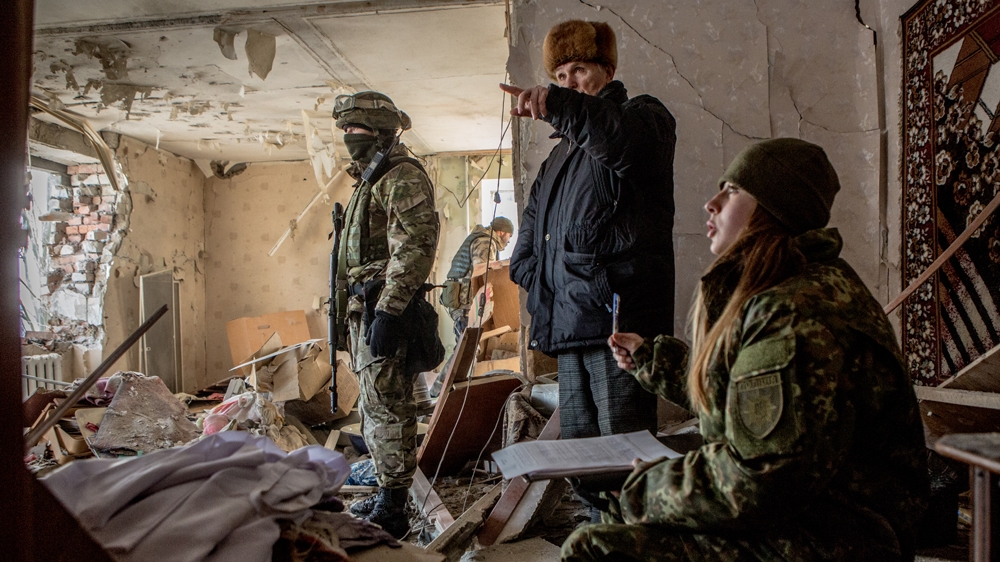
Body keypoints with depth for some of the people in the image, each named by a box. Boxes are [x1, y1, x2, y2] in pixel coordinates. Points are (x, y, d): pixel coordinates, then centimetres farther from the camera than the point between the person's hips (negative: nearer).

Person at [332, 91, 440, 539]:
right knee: (375, 407, 16)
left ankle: (392, 511, 2)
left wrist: (387, 311, -27)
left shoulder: (403, 177, -10)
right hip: (366, 308, 11)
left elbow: (414, 249, -21)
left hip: (384, 308, -11)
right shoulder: (371, 179, 22)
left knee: (386, 406, -7)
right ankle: (387, 493, 29)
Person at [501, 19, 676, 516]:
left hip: (618, 318, -8)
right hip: (568, 323, 9)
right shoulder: (561, 153, 26)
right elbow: (533, 220, 31)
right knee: (579, 453, 13)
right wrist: (532, 272, 13)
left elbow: (625, 141, -25)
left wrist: (561, 105, -40)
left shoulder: (642, 116, 2)